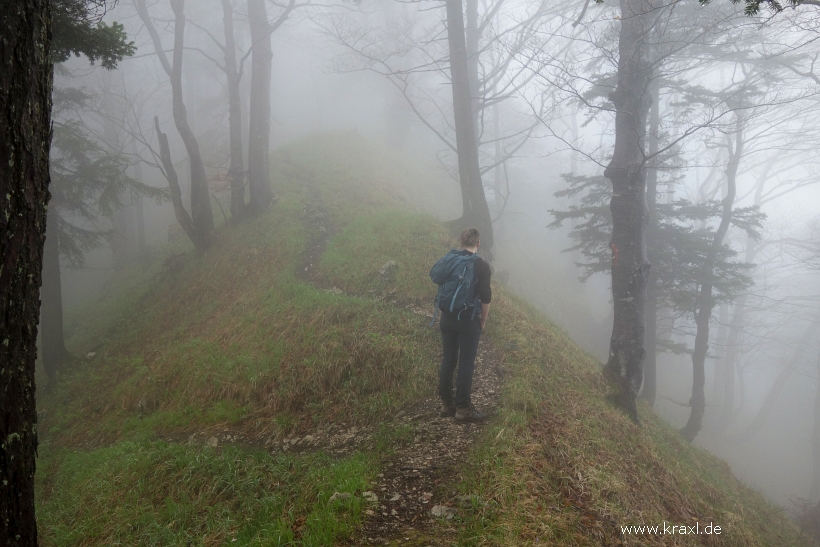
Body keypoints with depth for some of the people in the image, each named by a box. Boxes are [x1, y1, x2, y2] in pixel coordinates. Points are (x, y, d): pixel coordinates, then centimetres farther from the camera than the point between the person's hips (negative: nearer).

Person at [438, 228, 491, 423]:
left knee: (448, 361, 12)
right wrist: (483, 322, 1)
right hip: (468, 320, -5)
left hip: (447, 318, 5)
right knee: (466, 364, 1)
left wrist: (445, 313, 16)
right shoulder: (482, 266, -9)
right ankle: (462, 408, 6)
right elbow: (486, 298, -12)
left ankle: (446, 404, 19)